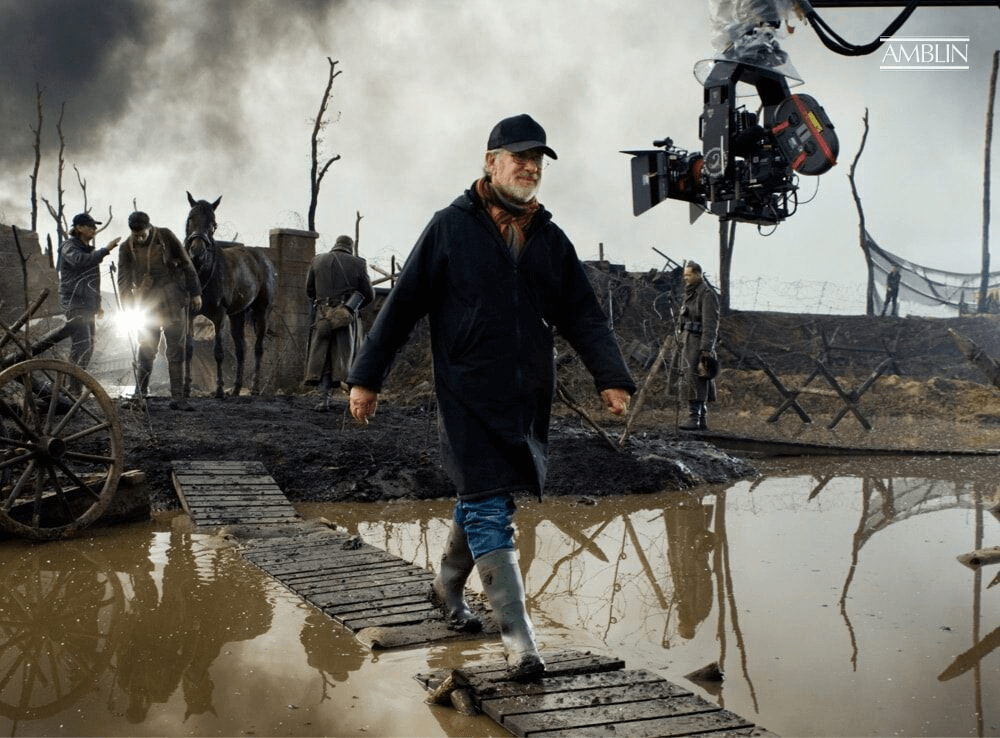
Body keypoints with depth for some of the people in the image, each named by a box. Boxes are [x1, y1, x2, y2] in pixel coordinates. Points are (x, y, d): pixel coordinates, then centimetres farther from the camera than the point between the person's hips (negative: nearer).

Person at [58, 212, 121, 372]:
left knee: (89, 347, 8)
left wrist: (97, 304, 25)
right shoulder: (69, 247, -7)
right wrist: (106, 250, -35)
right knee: (82, 344, -18)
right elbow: (81, 260, -31)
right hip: (74, 303, -9)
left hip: (88, 305, 9)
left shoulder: (88, 248, 20)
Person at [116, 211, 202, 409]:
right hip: (147, 303, 1)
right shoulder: (127, 248, 1)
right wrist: (128, 305, -11)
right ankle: (140, 394, 13)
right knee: (146, 349, 0)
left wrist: (195, 293, 1)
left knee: (176, 350, 1)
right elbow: (124, 279, 1)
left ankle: (177, 397, 5)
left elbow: (186, 264, 3)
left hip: (174, 301, -1)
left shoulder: (166, 236, -2)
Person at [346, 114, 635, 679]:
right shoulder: (451, 228, -2)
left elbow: (585, 317, 9)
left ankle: (449, 586, 41)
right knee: (489, 512, -7)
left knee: (483, 501, 17)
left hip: (530, 399, 5)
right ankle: (519, 640, -5)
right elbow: (403, 306, -1)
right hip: (469, 397, -5)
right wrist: (367, 377, -2)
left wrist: (612, 378, -5)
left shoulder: (551, 240, 11)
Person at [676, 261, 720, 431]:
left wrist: (706, 349, -23)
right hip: (688, 341, 9)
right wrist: (681, 343, 19)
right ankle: (701, 420, 12)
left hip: (699, 341, -9)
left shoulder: (707, 294, -10)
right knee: (689, 378, 8)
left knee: (693, 378, -16)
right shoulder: (690, 294, 18)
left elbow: (710, 323, -17)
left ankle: (694, 418, -19)